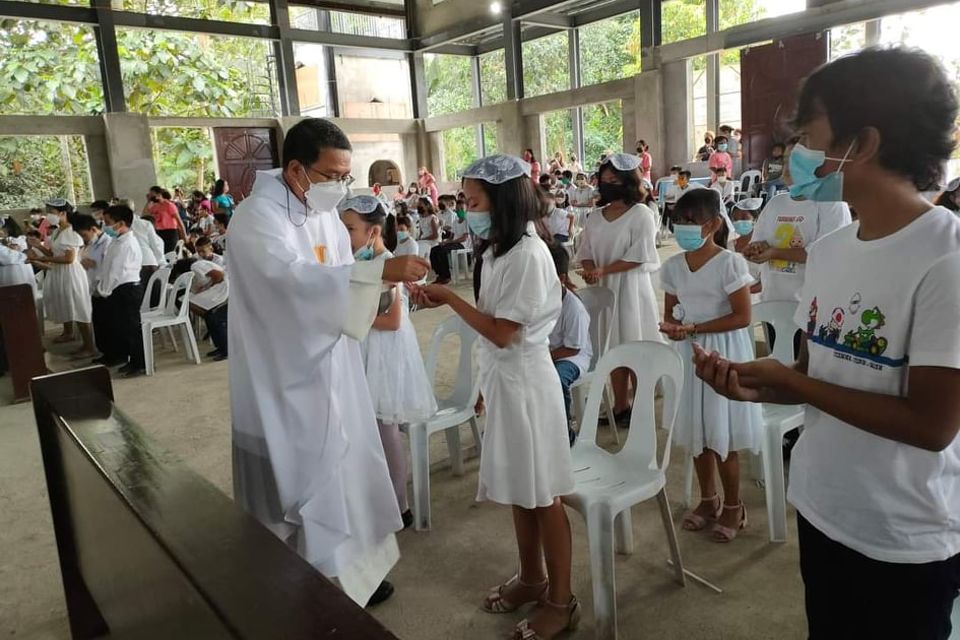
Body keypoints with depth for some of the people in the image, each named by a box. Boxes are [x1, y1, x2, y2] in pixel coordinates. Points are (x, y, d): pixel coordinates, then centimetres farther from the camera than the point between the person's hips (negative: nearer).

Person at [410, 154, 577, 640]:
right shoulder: (497, 250, 7)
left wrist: (450, 298, -16)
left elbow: (504, 333, -21)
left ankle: (560, 600, 21)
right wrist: (444, 301, -2)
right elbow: (492, 319, 8)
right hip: (501, 380, 8)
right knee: (518, 488, 19)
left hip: (525, 382, -8)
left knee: (542, 494, 4)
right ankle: (531, 578, 36)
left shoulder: (528, 254, -20)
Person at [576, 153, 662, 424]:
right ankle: (620, 407, 19)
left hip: (631, 288, -5)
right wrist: (590, 271, -13)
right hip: (604, 290, 5)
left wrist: (603, 271, -17)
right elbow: (586, 252, 9)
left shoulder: (641, 214, -7)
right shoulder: (595, 217, 11)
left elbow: (638, 257, -14)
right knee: (614, 348, 9)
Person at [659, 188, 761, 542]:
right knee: (697, 430, 14)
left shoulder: (730, 263, -14)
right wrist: (670, 325, -12)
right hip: (688, 353, 6)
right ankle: (708, 499, 33)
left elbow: (742, 316, -16)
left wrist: (693, 328, -20)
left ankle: (733, 506, 23)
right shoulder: (673, 266, 3)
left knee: (722, 434, 2)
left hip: (723, 352, -5)